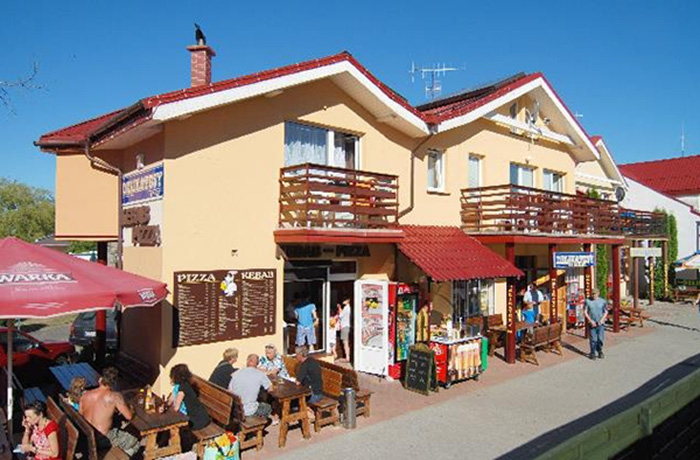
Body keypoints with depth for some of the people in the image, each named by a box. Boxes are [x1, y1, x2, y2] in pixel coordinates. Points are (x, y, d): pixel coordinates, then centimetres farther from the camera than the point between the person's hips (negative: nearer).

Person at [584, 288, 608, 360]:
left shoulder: (603, 301, 3)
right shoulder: (588, 301, 0)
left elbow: (606, 312, 8)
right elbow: (585, 312, 1)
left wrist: (602, 320, -7)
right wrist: (590, 321, -9)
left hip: (600, 324, 1)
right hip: (592, 323, -1)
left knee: (600, 339, 3)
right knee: (593, 339, -1)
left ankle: (600, 352, 23)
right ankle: (592, 353, 10)